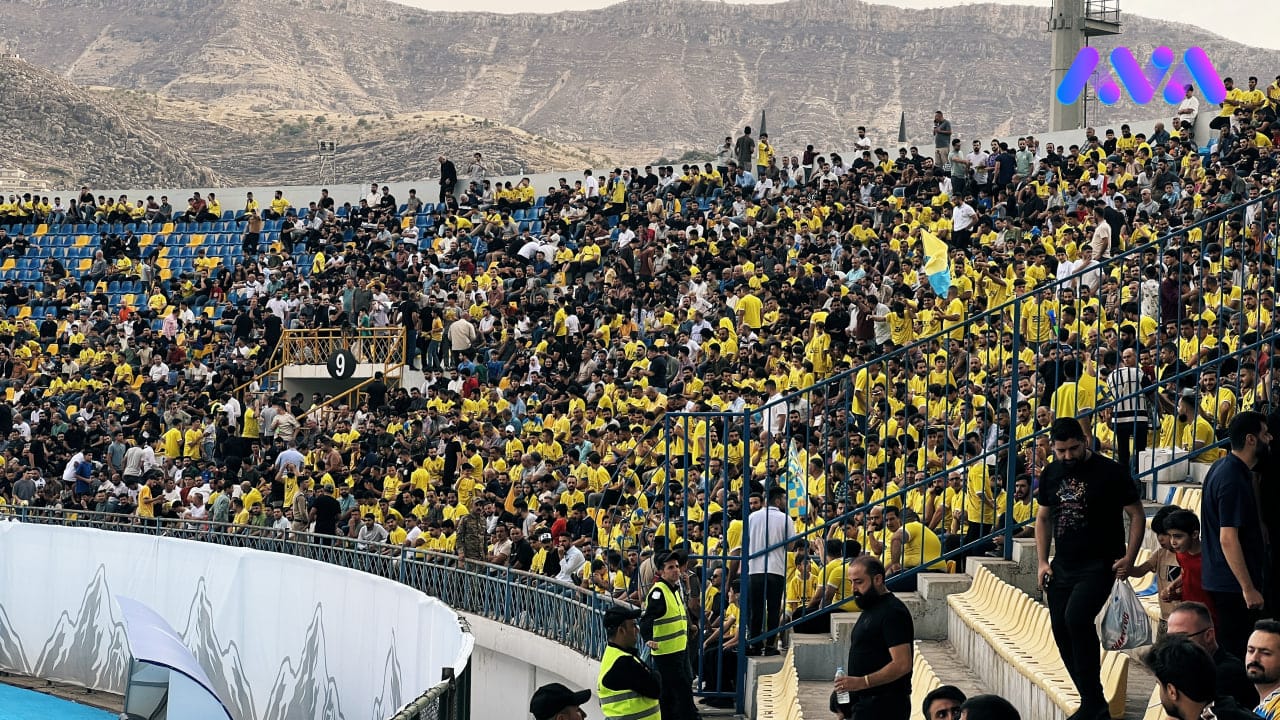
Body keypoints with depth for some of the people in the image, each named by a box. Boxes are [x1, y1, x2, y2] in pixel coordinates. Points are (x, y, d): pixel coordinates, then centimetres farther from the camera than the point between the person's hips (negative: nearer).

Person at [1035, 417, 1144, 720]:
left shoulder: (1110, 472, -8)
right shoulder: (1051, 473, 8)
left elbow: (1136, 515, -3)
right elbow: (1043, 518, 18)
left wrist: (1129, 557, -12)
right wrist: (1043, 562, 10)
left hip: (1098, 566, -6)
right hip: (1062, 567, 7)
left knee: (1076, 618, -26)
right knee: (1062, 633, 5)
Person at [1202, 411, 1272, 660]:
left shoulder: (1222, 467, 10)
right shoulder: (1234, 480, -22)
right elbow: (1228, 538, -25)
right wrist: (1248, 588, -23)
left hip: (1221, 580, 10)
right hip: (1233, 583, -10)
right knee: (1235, 651, -5)